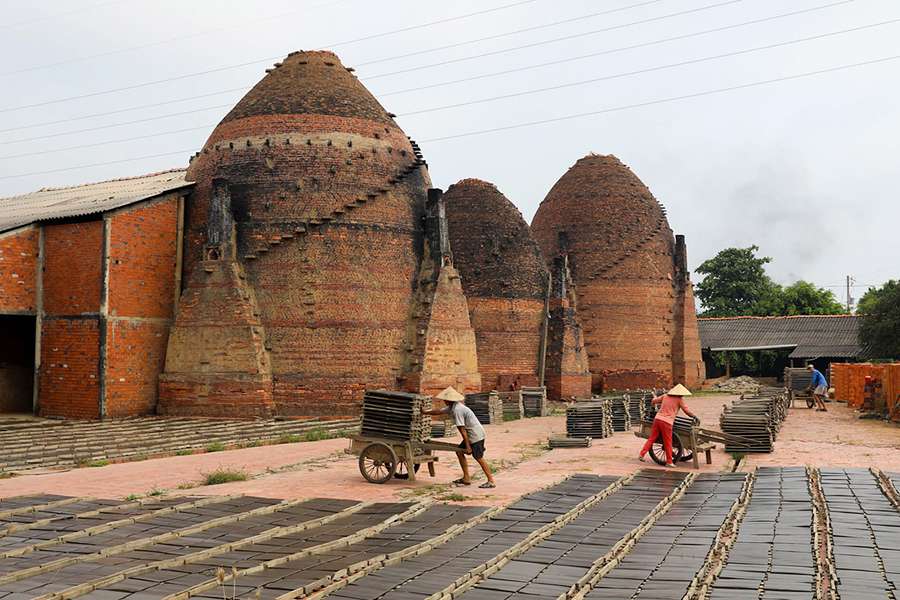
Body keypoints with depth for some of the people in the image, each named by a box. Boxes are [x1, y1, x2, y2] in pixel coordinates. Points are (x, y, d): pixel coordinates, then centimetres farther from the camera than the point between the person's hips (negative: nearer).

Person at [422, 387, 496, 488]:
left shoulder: (457, 410, -20)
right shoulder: (452, 407, 11)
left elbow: (462, 429, -20)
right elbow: (439, 412, 27)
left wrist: (468, 446, -19)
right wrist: (425, 412, 35)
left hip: (476, 435, -10)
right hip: (472, 435, 10)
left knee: (479, 458, -11)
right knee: (459, 452, 13)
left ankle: (491, 481, -9)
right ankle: (466, 478, 16)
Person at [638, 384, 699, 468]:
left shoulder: (665, 396, 14)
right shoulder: (680, 399, 2)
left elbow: (654, 400, 22)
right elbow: (687, 411, 4)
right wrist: (695, 417, 17)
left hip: (657, 419, 5)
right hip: (667, 422, -5)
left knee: (651, 439, 11)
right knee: (668, 442, 4)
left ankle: (641, 455, 7)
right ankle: (669, 462, 10)